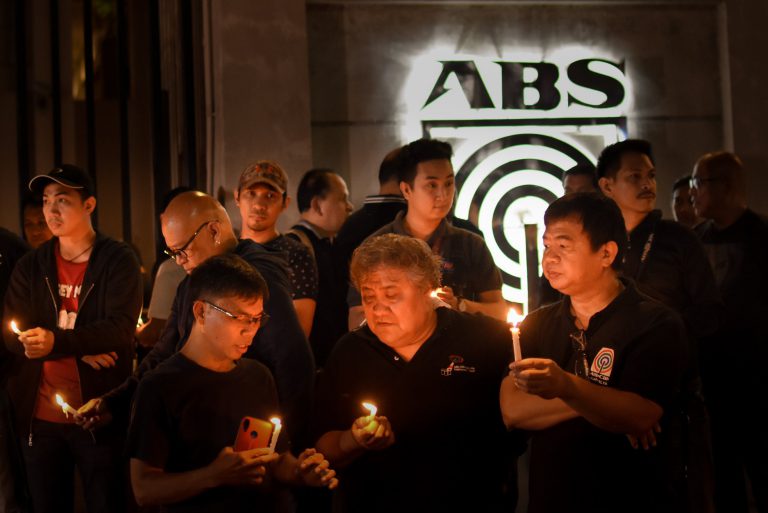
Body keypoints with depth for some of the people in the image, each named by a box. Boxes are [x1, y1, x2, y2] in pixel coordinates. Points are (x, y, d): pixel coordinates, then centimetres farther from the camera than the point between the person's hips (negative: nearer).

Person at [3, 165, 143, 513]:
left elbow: (120, 328, -14)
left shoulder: (118, 260, -3)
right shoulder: (29, 267, 8)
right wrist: (82, 348, -14)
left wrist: (58, 341, -29)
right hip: (38, 417, 4)